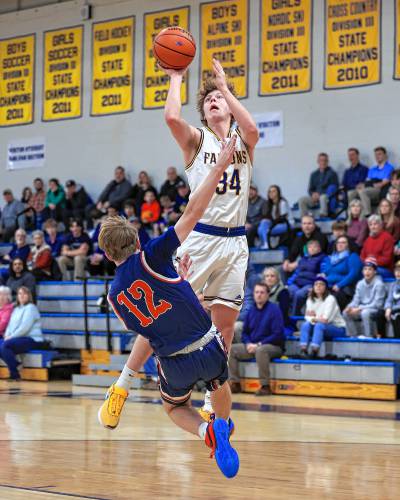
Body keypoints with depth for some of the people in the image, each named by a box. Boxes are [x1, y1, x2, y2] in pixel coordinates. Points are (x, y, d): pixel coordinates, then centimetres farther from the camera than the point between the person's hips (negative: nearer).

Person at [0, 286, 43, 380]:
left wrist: (11, 337, -17)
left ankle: (15, 375, -21)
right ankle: (17, 366, -10)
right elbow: (10, 325, 17)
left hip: (31, 339, -8)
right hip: (19, 338, 8)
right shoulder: (16, 309, 22)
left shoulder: (31, 308, -4)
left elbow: (25, 327, -15)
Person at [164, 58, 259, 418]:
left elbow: (252, 129, -15)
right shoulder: (197, 139, 5)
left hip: (234, 242, 3)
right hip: (199, 237, -3)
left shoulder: (243, 142, 10)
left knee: (225, 324, 7)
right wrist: (176, 78, -5)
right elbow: (172, 118, -17)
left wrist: (225, 85, -9)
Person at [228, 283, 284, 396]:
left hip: (274, 347, -7)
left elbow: (278, 335, -15)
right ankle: (235, 383, -6)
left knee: (260, 350, -39)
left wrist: (258, 345, -19)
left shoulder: (274, 309, -8)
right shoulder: (251, 311, 10)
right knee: (230, 349, -7)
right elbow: (245, 332, 15)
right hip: (252, 346, 7)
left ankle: (265, 386, -32)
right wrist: (248, 344, -8)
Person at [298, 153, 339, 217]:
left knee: (323, 197, -39)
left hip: (327, 196, -5)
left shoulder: (332, 173, 2)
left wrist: (319, 195, -16)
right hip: (316, 197, 5)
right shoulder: (314, 174, 17)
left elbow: (333, 188, -6)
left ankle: (323, 216, -43)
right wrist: (313, 194, -7)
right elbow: (310, 189, 18)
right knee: (302, 199, -20)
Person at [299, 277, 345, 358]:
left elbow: (325, 319, -22)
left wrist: (315, 318, -6)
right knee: (306, 324, -19)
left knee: (319, 325, -33)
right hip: (320, 330, 6)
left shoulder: (330, 299, -15)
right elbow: (308, 317, -4)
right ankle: (303, 351, -31)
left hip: (337, 328, -6)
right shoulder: (310, 300, 5)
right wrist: (318, 319, -23)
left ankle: (314, 352, -42)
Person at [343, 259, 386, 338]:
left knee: (365, 313, -37)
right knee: (346, 313, -15)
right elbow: (356, 300, 9)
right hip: (362, 310, 6)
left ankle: (369, 336, -25)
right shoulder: (360, 284, 6)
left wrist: (359, 309, -22)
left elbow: (377, 304, -18)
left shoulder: (379, 284, -13)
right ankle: (353, 335, -7)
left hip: (375, 310, -6)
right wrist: (350, 307, -14)